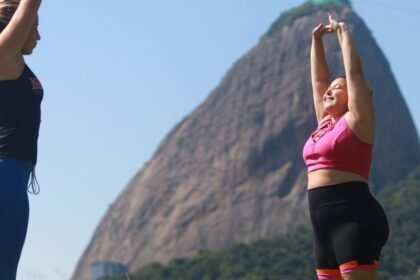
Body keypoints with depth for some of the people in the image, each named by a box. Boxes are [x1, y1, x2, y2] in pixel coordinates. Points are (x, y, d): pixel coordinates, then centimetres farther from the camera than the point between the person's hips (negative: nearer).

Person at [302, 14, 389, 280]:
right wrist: (317, 40, 27)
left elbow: (355, 72, 0)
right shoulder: (325, 123, 21)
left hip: (355, 217, -9)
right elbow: (318, 79, 27)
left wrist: (344, 33, 9)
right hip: (326, 222, 9)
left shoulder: (357, 120, 1)